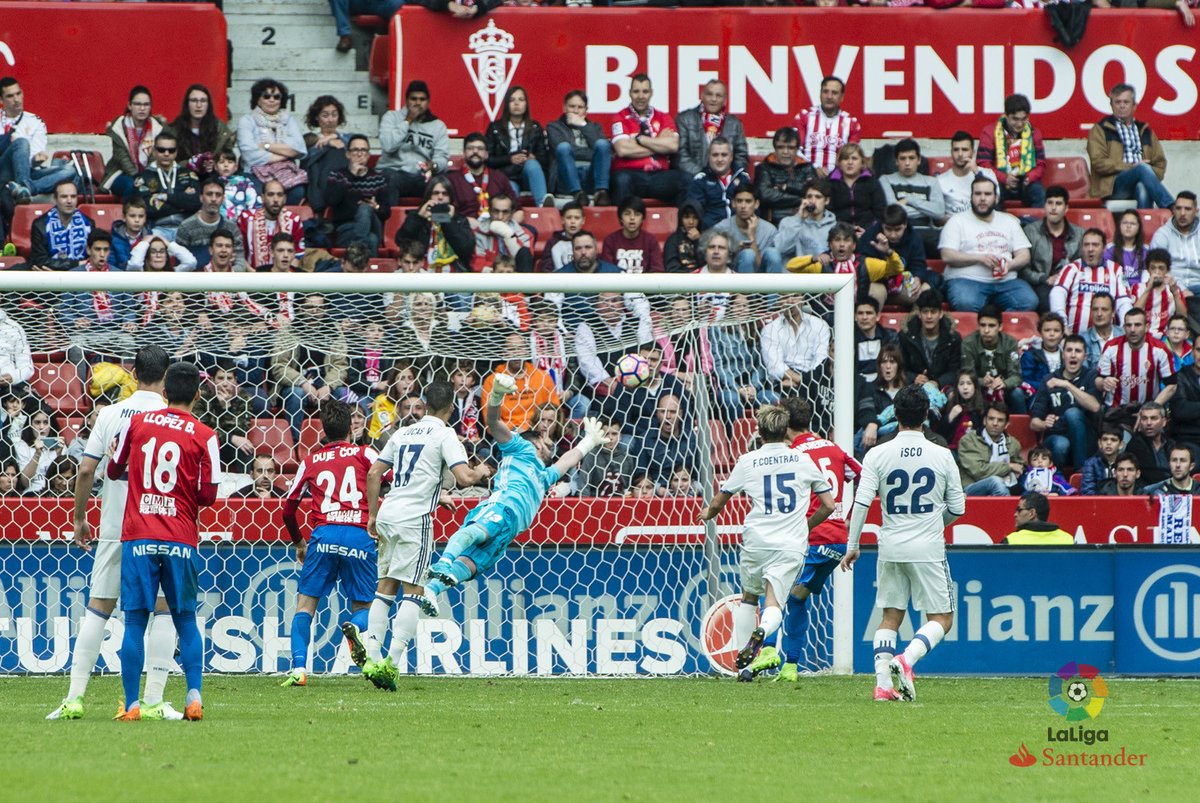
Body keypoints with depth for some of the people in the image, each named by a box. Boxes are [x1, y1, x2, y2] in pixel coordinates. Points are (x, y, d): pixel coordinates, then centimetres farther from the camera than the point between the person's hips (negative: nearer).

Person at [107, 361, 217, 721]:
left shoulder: (137, 423, 3)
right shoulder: (203, 436, -3)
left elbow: (114, 471, 14)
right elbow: (208, 495, -4)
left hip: (138, 535, 0)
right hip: (180, 539, 0)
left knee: (135, 622, 3)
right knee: (186, 621, 11)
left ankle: (131, 705, -1)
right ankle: (194, 697, 0)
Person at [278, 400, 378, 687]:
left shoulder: (311, 461, 17)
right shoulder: (364, 454, 12)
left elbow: (288, 508, 21)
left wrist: (298, 542, 35)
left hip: (323, 534, 0)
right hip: (360, 535, 0)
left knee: (305, 605, 8)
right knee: (363, 606, 12)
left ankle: (299, 668, -8)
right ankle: (356, 626, -25)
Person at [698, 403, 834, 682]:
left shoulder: (747, 462, 3)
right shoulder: (803, 460, 5)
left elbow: (717, 503, 12)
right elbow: (828, 505, 9)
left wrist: (708, 514, 36)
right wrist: (806, 524, 27)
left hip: (755, 541, 1)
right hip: (791, 544, -1)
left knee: (748, 597, 23)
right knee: (774, 605, -8)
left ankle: (742, 658, 20)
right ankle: (762, 632, -41)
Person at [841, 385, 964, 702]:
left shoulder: (878, 455, -3)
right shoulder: (942, 456, -3)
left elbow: (861, 502, -8)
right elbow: (957, 507, 4)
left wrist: (852, 545, 0)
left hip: (890, 547, 2)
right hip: (928, 548, -2)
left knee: (891, 616, 12)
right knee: (941, 618, 4)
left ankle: (883, 682, 1)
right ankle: (906, 659, -20)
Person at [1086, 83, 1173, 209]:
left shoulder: (1144, 131, 26)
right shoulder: (1100, 130, 14)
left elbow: (1160, 162, 21)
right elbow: (1098, 162, 0)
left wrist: (1152, 176, -4)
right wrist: (1131, 167, -8)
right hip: (1112, 186, -3)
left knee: (1143, 189, -37)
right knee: (1143, 169, -33)